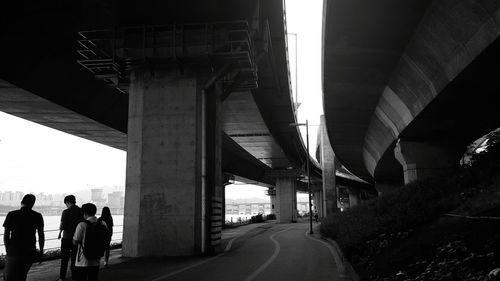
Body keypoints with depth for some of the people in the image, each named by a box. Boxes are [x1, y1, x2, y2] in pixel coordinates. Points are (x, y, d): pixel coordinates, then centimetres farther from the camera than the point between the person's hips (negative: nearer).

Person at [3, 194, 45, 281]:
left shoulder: (11, 215, -5)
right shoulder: (38, 216, -1)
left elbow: (6, 236, -3)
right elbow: (41, 235, 2)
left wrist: (8, 251, 9)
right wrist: (41, 252, 12)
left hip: (14, 253, -2)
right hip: (30, 253, 3)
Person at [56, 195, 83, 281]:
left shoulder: (66, 212, -12)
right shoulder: (81, 211, -1)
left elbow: (62, 226, -13)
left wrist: (60, 233, 6)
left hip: (67, 238, -3)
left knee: (64, 259, 8)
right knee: (75, 258, 11)